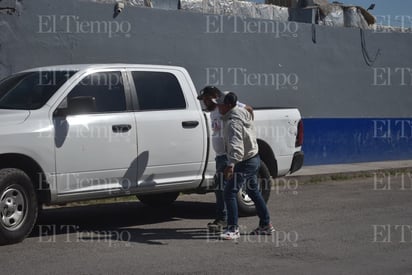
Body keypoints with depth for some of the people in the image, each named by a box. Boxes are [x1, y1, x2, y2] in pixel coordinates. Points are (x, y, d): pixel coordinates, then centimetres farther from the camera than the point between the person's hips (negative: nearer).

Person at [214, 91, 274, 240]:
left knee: (230, 193, -9)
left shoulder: (233, 122, -25)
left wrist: (231, 165, -48)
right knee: (254, 192, 21)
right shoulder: (242, 112, 6)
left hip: (244, 163, -11)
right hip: (253, 158, 11)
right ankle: (266, 225, 29)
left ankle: (233, 228, -8)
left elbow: (236, 145, -38)